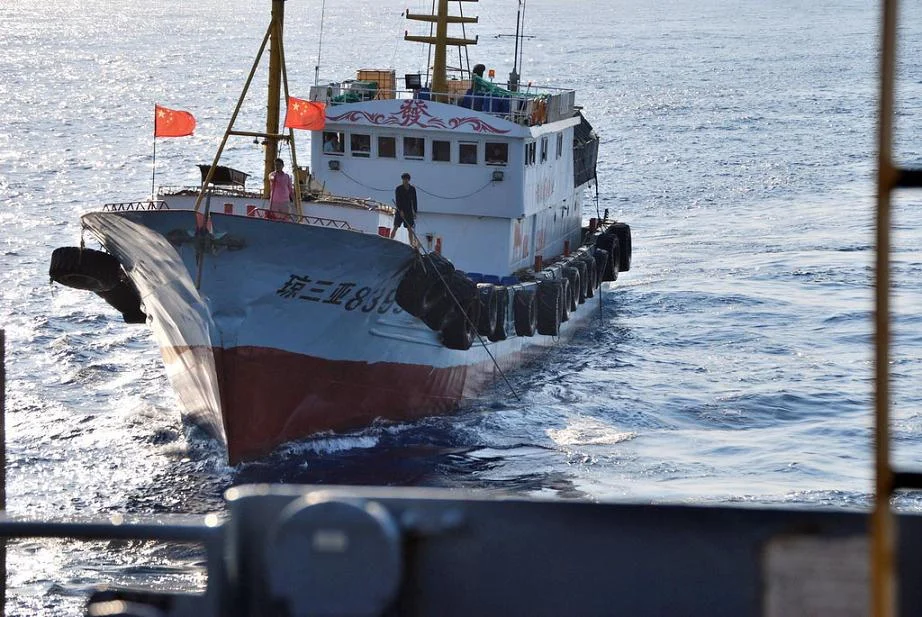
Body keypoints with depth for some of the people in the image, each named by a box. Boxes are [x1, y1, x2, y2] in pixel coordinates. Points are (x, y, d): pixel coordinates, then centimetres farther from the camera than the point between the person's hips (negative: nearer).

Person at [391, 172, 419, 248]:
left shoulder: (412, 189, 7)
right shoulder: (398, 189, -3)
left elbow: (414, 201, 10)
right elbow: (397, 200, -11)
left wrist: (415, 211, 4)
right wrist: (400, 210, -20)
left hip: (409, 212, 3)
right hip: (400, 211, -3)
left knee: (410, 228, 2)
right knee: (395, 227, -5)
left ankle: (412, 244, 4)